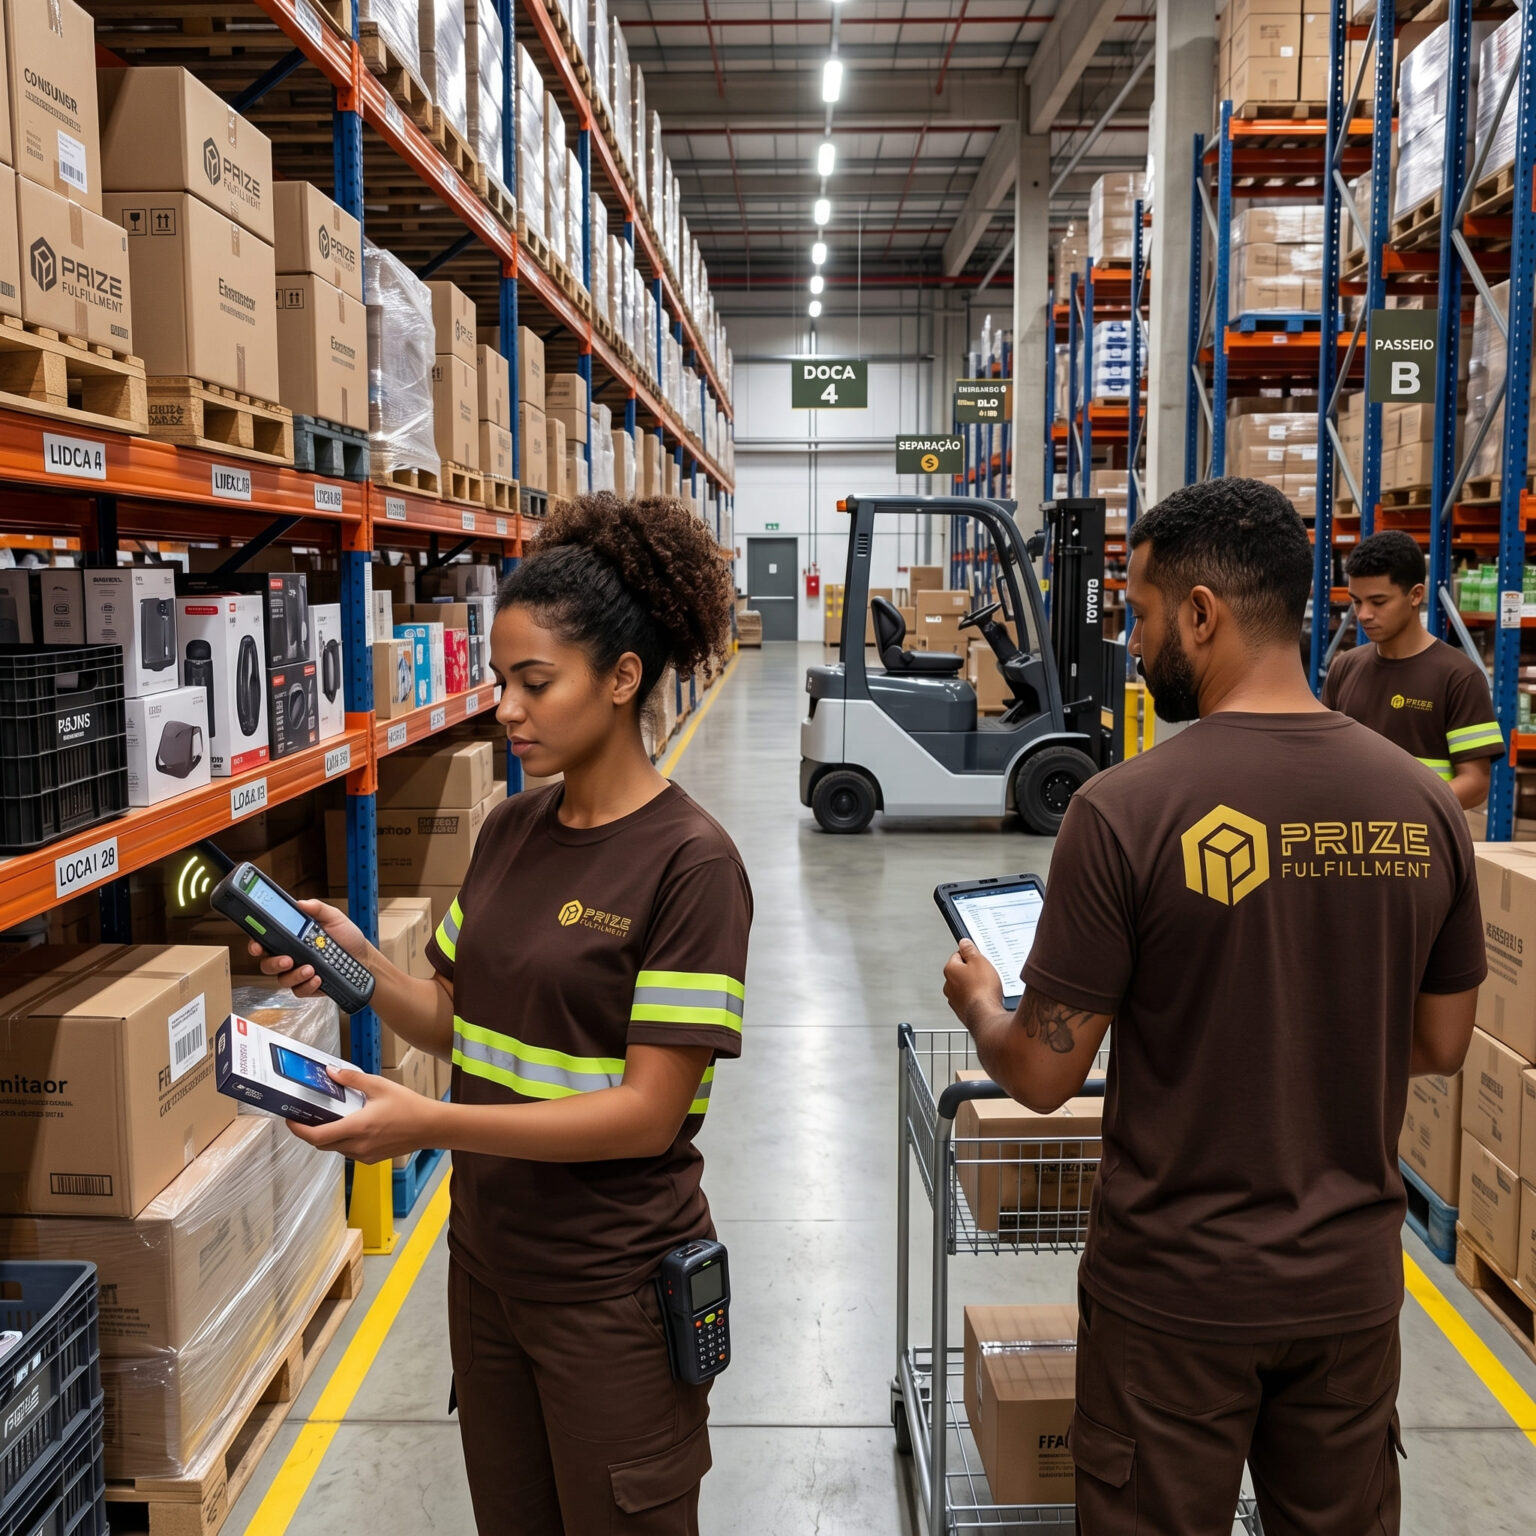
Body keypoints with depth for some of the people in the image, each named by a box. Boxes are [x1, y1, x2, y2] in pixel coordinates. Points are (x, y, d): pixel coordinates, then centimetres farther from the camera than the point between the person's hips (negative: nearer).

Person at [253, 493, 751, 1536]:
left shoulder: (689, 863, -19)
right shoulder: (511, 832, 2)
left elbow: (648, 1110, -21)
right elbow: (463, 1021, 8)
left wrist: (431, 1123, -26)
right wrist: (363, 970, -9)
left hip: (612, 1288, -6)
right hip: (488, 1258, 6)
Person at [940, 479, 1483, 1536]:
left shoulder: (1127, 811, -21)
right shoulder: (1424, 803, -7)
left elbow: (1045, 1076, -15)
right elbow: (1441, 1045, 5)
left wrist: (979, 1003, 5)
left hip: (1176, 1290, -4)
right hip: (1350, 1283, 4)